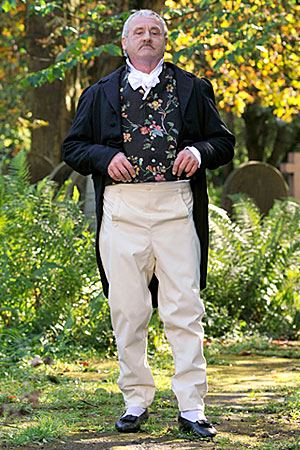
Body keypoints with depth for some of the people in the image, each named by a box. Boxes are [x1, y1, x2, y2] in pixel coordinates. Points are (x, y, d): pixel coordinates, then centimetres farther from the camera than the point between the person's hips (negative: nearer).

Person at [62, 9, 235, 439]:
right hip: (122, 209, 1)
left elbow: (223, 141, 17)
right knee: (127, 311, 1)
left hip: (176, 206, -1)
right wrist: (105, 158, -4)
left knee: (184, 310, -6)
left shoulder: (193, 89, 15)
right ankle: (136, 402, 12)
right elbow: (73, 146, 16)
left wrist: (199, 152, -5)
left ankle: (191, 408, -3)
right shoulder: (101, 93, 15)